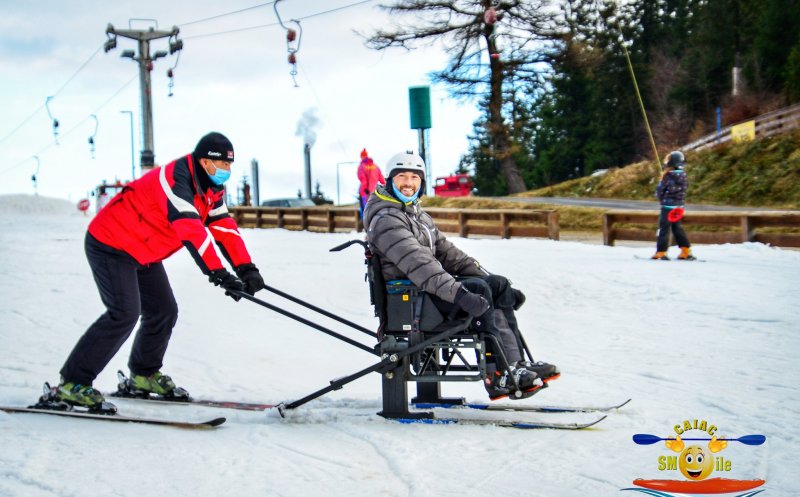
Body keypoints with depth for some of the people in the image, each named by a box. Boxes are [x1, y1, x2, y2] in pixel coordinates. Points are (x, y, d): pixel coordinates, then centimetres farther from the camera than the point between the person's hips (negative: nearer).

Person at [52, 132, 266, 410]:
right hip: (110, 245, -10)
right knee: (124, 314, -19)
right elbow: (191, 231, -39)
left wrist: (246, 269, -10)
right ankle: (72, 384, -13)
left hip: (142, 253, 10)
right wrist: (218, 274, -45)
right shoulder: (176, 180, -29)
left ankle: (144, 375, 29)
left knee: (164, 311, 8)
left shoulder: (211, 188, 2)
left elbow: (225, 228, 1)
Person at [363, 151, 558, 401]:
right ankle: (499, 374, -26)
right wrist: (457, 292, -37)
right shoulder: (386, 220, -13)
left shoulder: (418, 214, 20)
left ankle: (515, 366, -13)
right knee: (479, 290, -26)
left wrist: (487, 277, 10)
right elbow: (415, 263, -26)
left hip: (429, 287, 9)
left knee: (498, 284, -4)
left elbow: (445, 251, 21)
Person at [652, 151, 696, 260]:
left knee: (664, 228, -2)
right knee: (677, 228, 16)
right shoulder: (683, 176, 4)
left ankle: (661, 252, -3)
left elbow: (660, 191, -12)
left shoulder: (668, 176, -18)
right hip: (679, 205, 7)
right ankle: (686, 251, 12)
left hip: (668, 206, -7)